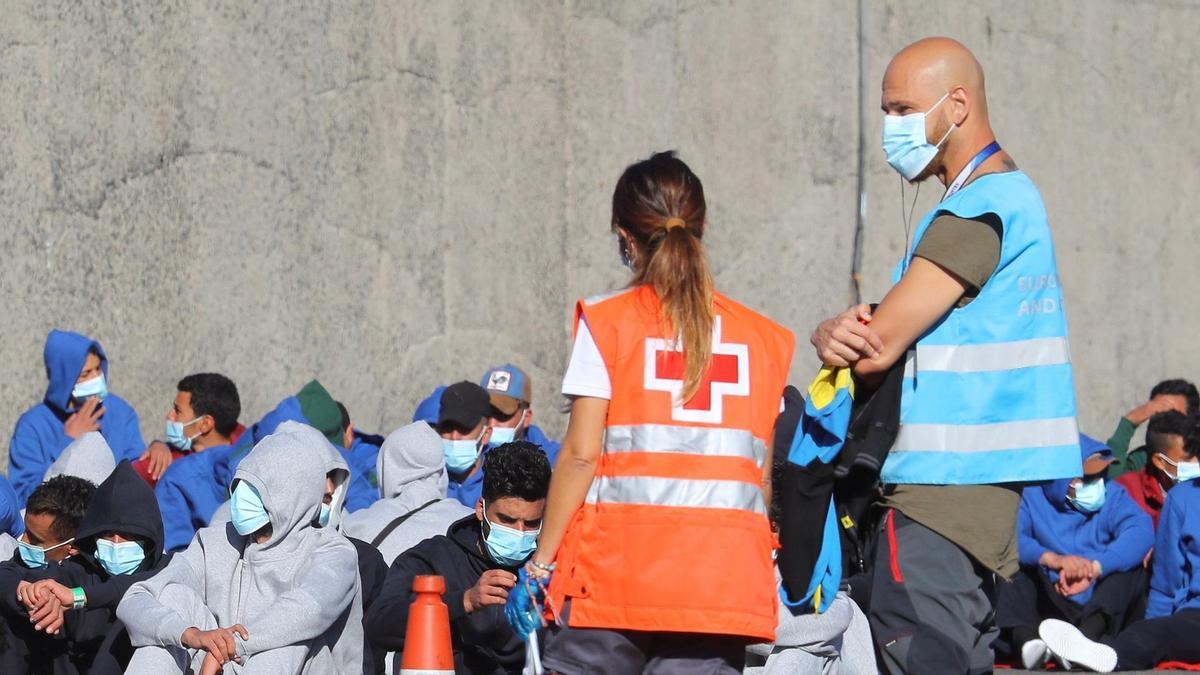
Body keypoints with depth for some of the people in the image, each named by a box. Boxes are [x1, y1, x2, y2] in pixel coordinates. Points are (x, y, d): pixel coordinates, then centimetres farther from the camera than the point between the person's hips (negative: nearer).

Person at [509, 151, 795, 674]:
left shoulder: (607, 322, 3)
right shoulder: (761, 339, 12)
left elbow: (581, 453, -3)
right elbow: (764, 474, 10)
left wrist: (540, 563, 1)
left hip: (616, 572, -2)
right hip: (723, 579, 2)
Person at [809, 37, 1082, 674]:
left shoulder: (978, 209, -14)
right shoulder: (1014, 193, 19)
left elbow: (877, 350, -17)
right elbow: (884, 334, 16)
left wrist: (836, 337, 6)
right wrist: (839, 331, -6)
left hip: (942, 488, -10)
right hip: (984, 482, 11)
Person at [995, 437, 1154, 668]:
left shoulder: (1112, 495, 7)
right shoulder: (1032, 498, 7)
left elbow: (1141, 531, -16)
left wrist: (1094, 569, -33)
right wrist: (1050, 558, -33)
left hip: (1105, 610, 0)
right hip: (1052, 605, 0)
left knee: (1130, 562, -22)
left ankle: (1089, 632, -48)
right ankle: (1025, 637, -50)